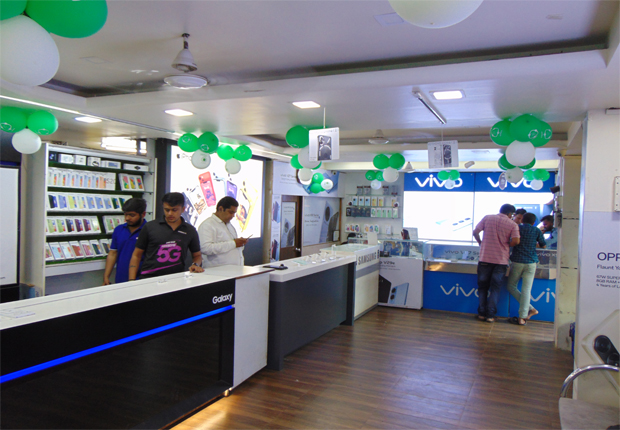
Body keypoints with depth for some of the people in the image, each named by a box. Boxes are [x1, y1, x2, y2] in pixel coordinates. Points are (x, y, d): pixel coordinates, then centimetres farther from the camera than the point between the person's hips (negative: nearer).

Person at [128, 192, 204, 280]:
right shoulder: (150, 227, 8)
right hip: (149, 278, -2)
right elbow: (136, 255, 11)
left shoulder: (190, 230, 11)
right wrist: (132, 281, 1)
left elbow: (197, 255, 24)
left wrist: (196, 264, 1)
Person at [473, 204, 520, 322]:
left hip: (485, 258, 1)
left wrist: (480, 242, 17)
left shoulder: (487, 218, 3)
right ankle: (490, 315, 6)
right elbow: (515, 241, -12)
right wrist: (506, 245, 7)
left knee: (483, 287, 12)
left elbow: (475, 232, 0)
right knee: (495, 289, 7)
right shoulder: (513, 224, 0)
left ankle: (482, 313, 13)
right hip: (501, 260, -1)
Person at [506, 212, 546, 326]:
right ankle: (522, 317, -3)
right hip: (531, 263, 1)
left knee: (511, 287, 13)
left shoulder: (517, 228, 3)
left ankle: (530, 309, 8)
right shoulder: (537, 231, 6)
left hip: (517, 262, -1)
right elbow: (543, 245, 16)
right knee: (526, 290, 0)